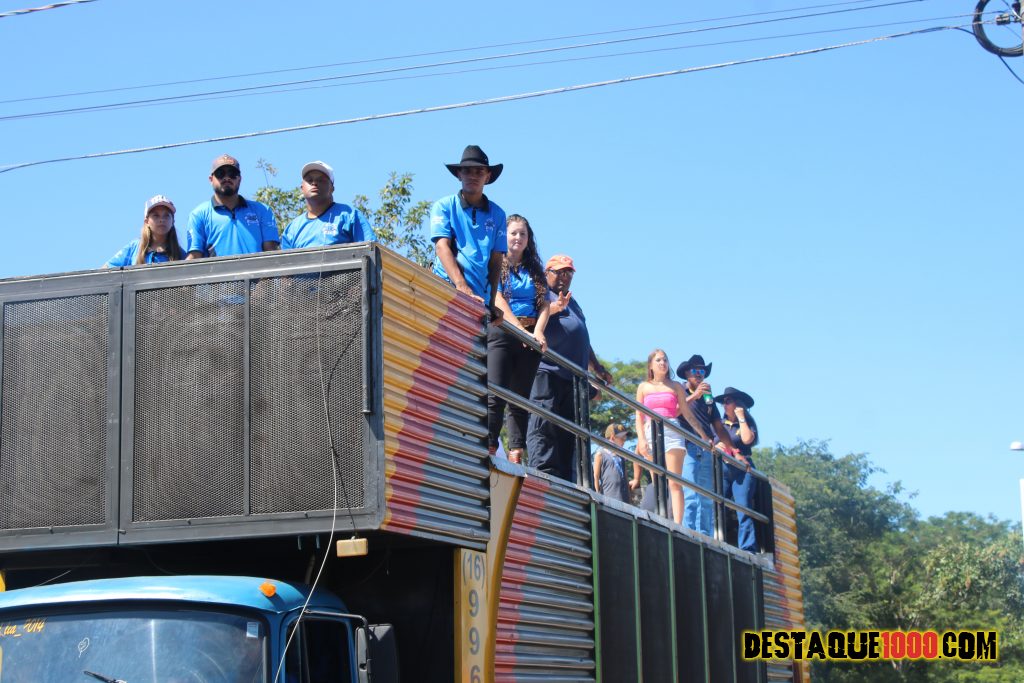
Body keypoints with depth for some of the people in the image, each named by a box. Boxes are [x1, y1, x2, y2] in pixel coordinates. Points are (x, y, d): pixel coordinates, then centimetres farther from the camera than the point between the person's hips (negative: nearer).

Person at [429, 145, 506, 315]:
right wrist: (461, 286, -21)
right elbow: (442, 247, -6)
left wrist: (491, 303, -1)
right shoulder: (443, 207, 7)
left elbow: (496, 260, 11)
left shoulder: (497, 214, 15)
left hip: (480, 297, 3)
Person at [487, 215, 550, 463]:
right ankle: (488, 450, -15)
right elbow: (498, 300, -7)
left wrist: (538, 331, -9)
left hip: (529, 336, 5)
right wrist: (521, 329, -16)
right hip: (501, 333, -5)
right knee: (496, 395, -13)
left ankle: (516, 455, -1)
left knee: (521, 397, 1)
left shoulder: (534, 270, 18)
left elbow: (544, 304, 9)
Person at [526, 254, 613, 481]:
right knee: (544, 426, -14)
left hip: (573, 377, 9)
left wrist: (597, 368, 30)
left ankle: (564, 483, 5)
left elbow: (583, 341, 35)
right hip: (547, 371, -9)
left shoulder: (572, 303, 31)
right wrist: (552, 308, -30)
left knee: (568, 431, 5)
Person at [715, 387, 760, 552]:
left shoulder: (747, 423, 8)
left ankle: (748, 549, -15)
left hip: (742, 470, -3)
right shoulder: (720, 424, 17)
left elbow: (747, 439, -11)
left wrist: (741, 418, -3)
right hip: (721, 470, 3)